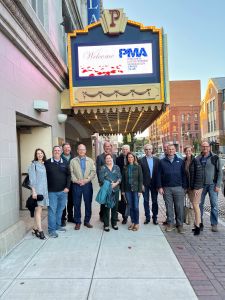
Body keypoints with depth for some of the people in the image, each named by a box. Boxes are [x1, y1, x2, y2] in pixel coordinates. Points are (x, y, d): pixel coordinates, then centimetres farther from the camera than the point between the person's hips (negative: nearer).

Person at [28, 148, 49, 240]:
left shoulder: (44, 165, 12)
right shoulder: (34, 164, -5)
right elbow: (32, 179, -9)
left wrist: (46, 190, 10)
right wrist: (33, 191, -14)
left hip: (44, 190, 6)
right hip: (37, 190, -6)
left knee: (38, 210, 10)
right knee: (38, 210, -4)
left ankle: (35, 228, 18)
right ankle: (40, 230, 0)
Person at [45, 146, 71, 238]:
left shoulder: (65, 163, 7)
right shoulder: (47, 163, -1)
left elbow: (68, 175, 6)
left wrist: (67, 187, -3)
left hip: (63, 191, 3)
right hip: (52, 191, -3)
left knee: (60, 209, 14)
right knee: (52, 210, -1)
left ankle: (57, 226, 29)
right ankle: (51, 229, 9)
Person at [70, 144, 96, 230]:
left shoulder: (90, 161, 8)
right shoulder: (73, 161, 5)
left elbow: (93, 172, 0)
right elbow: (71, 173, -2)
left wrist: (86, 180, -11)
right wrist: (77, 181, -14)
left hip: (87, 184, 1)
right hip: (76, 185, -1)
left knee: (88, 203, 7)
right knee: (76, 204, 4)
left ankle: (87, 221, 21)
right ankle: (77, 222, 17)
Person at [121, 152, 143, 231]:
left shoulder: (138, 167, -1)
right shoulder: (125, 168, 7)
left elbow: (140, 179, -3)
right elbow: (123, 179, 8)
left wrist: (140, 190, -9)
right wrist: (123, 190, 4)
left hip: (135, 189, -2)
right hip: (127, 190, 3)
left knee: (136, 207, -1)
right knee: (130, 207, 8)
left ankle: (137, 223, 13)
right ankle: (132, 222, 21)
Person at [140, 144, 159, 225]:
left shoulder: (157, 160, 4)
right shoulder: (141, 160, -3)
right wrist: (141, 184, -10)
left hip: (154, 183, 2)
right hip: (145, 184, -1)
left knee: (155, 201, 9)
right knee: (146, 201, 8)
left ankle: (155, 217, 21)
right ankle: (147, 217, 20)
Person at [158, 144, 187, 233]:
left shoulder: (180, 161, 7)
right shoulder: (162, 162, 6)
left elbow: (183, 175, 6)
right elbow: (159, 175, 5)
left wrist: (184, 187, 0)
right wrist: (160, 187, -1)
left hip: (178, 188, 0)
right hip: (166, 188, 0)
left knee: (179, 207, 2)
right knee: (169, 207, 7)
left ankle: (180, 225, 15)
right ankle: (170, 224, 19)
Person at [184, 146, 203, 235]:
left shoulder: (196, 161, -11)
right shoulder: (184, 162, 7)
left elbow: (199, 175, -14)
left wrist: (196, 188, -17)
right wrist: (186, 187, 9)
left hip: (196, 187, -6)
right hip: (189, 187, 6)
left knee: (195, 205, -4)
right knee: (194, 206, 11)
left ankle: (197, 226, 3)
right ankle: (198, 223, 22)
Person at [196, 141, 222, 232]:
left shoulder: (215, 158, -1)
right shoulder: (198, 158, 6)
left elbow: (219, 172, -1)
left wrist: (218, 185, -7)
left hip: (212, 184, -2)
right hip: (201, 185, 2)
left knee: (214, 205, 0)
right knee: (199, 204, 6)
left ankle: (214, 224, 13)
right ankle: (200, 223, 18)